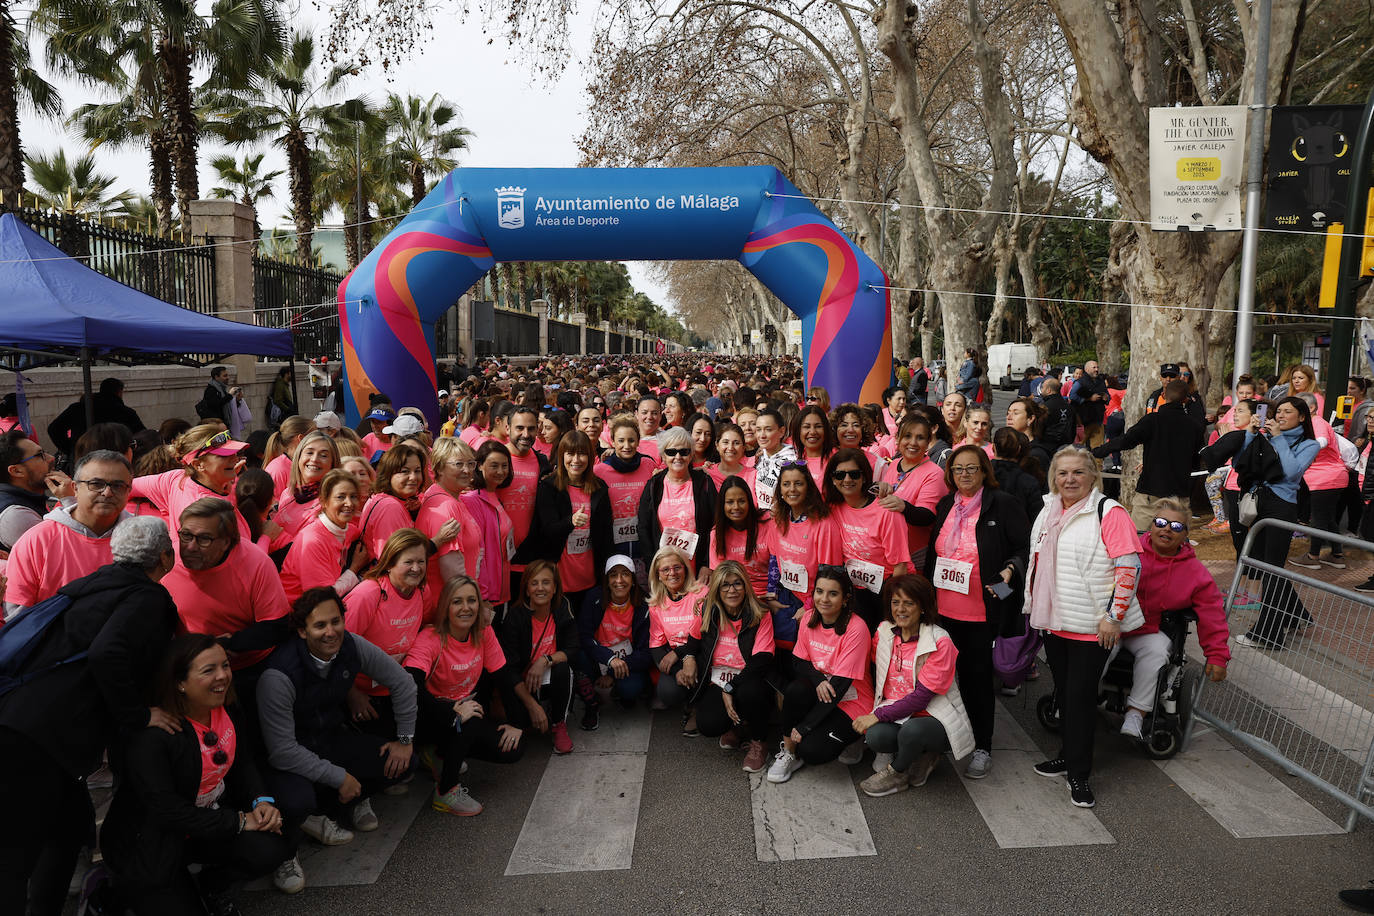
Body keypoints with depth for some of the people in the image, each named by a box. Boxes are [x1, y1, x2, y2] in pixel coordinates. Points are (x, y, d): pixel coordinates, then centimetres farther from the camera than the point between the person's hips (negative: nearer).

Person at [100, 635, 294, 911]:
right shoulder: (150, 735, -26)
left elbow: (243, 762, 7)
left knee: (272, 848, -20)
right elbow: (164, 809, -26)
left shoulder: (227, 711, -4)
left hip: (212, 821, 5)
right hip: (151, 843, -5)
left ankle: (210, 884, 13)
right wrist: (238, 822, -23)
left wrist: (261, 801, -13)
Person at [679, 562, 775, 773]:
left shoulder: (760, 616, -7)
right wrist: (688, 658, 2)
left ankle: (756, 742, -6)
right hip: (715, 683, 2)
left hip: (747, 682, -2)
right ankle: (735, 726, 12)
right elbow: (693, 639, 23)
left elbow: (762, 661, -15)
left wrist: (730, 689, -22)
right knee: (708, 725, -28)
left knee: (750, 691, -39)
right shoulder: (708, 612, 3)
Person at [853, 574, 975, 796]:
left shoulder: (940, 642, -15)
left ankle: (896, 773, -4)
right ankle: (920, 755, 2)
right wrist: (870, 716, -3)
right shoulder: (884, 632, 2)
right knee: (875, 736, -30)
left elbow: (921, 697, -18)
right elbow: (877, 677, 12)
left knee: (912, 730, -37)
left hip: (934, 717, -4)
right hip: (895, 713, 4)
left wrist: (878, 715, -20)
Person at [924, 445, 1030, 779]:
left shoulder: (1004, 504, -6)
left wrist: (1011, 569, -24)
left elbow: (1026, 547, -6)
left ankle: (982, 748, 18)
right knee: (957, 674, 14)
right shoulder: (945, 506, 11)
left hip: (983, 612, -5)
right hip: (945, 609, 5)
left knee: (978, 676, 4)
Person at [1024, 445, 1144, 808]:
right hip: (1054, 621, 7)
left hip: (1092, 626, -7)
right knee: (1063, 691, 16)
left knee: (1081, 694, -2)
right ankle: (1069, 754, 32)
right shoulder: (1048, 513, 10)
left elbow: (1129, 567, -16)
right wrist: (1036, 607, 20)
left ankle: (1079, 772, 10)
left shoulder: (1109, 512, -12)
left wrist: (1114, 617, -17)